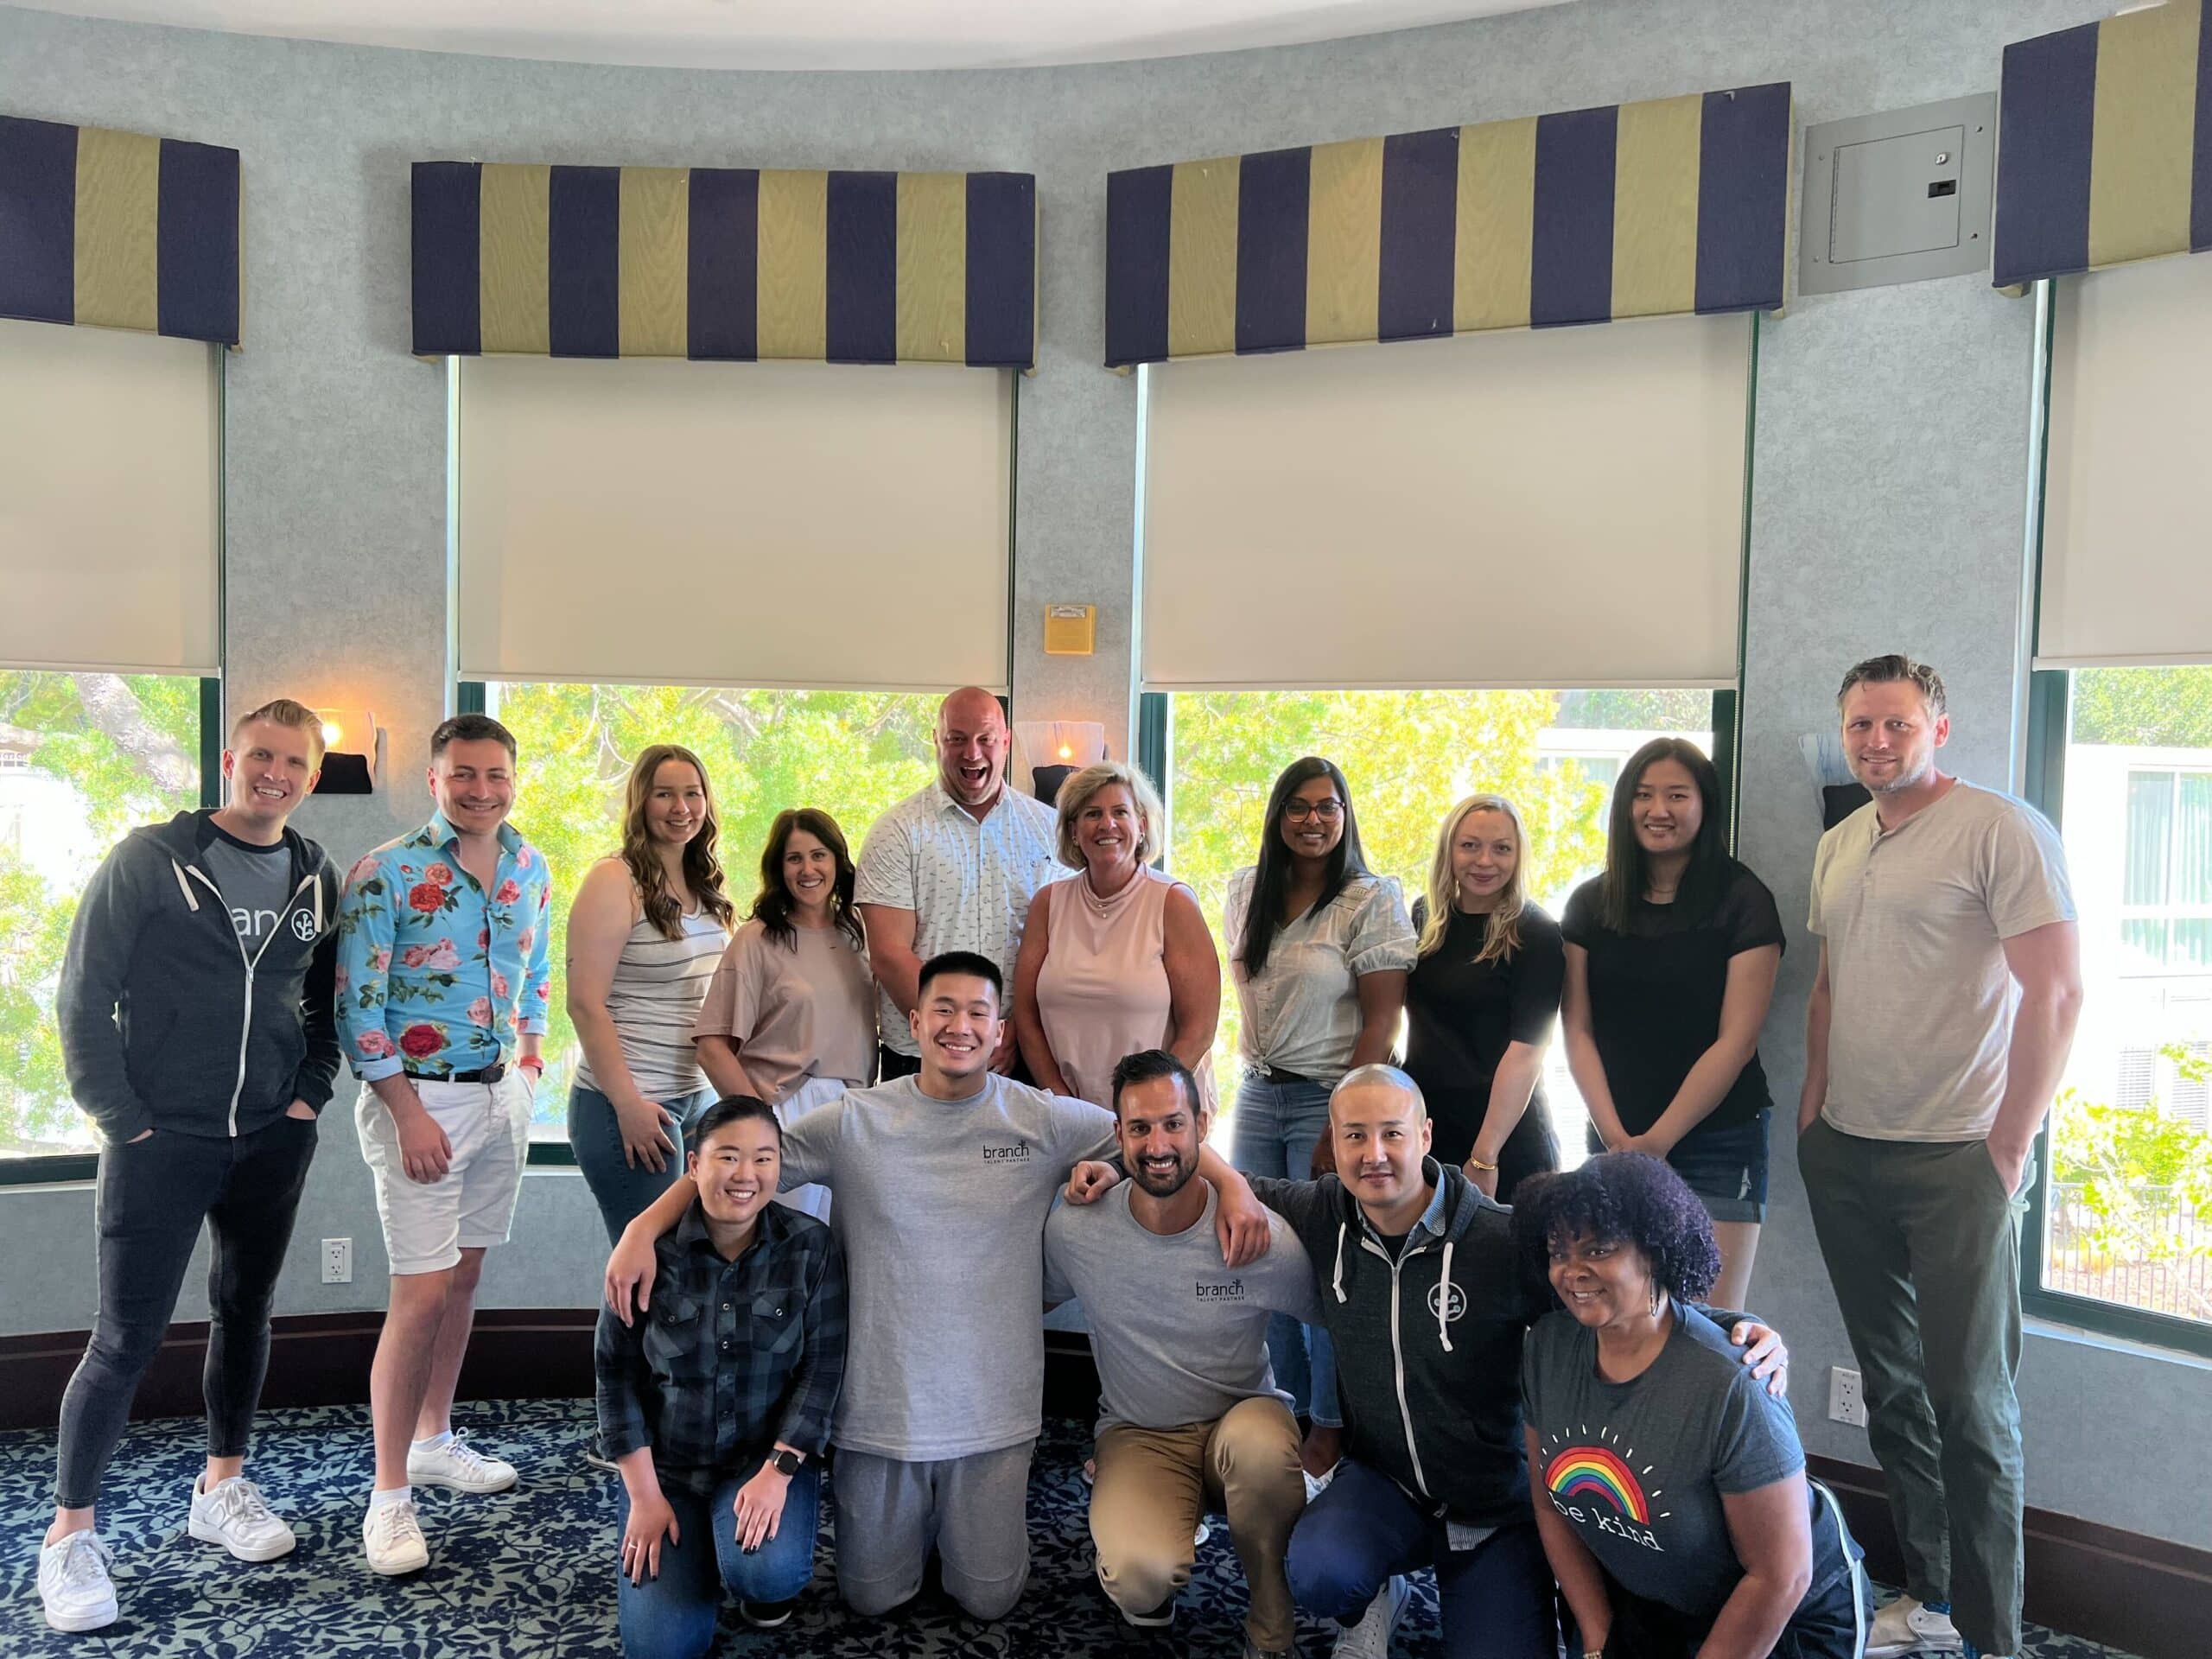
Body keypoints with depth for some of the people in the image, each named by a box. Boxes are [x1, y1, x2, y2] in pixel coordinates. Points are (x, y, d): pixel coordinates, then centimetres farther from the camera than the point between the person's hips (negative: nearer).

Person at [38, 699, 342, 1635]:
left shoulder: (317, 880, 5)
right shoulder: (149, 860, -8)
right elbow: (83, 997, -7)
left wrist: (311, 1092, 3)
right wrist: (120, 1118, -10)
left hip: (273, 1138, 5)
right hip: (161, 1139, -4)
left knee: (246, 1310, 15)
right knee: (128, 1336, -2)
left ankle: (222, 1487, 31)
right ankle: (71, 1531, 14)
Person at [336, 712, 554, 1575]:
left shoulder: (529, 868, 6)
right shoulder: (385, 874, -13)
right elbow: (357, 1008, -14)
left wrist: (528, 1056, 10)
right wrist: (411, 1114, -17)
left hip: (503, 1092, 6)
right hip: (419, 1095, -6)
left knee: (465, 1273, 15)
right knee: (421, 1293, -7)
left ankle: (434, 1440, 31)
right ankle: (389, 1494, 3)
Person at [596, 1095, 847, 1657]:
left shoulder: (812, 1248, -10)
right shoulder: (652, 1248, -11)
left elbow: (821, 1370, -9)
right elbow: (616, 1372, -6)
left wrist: (778, 1472, -19)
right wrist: (644, 1495, -8)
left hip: (769, 1455, -1)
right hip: (666, 1463, 1)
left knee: (768, 1573, -30)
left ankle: (758, 1575, 8)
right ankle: (702, 1552, 21)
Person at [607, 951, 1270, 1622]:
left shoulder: (1043, 1121, -7)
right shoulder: (855, 1123, -8)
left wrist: (1233, 1186, -16)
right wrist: (643, 1228, -18)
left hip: (993, 1415, 0)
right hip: (881, 1409, 0)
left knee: (989, 1599, 10)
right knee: (871, 1597, 13)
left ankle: (973, 1518, 40)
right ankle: (912, 1516, 43)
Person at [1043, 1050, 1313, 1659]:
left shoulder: (1263, 1238, -16)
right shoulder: (1073, 1230, -12)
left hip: (1241, 1418, 0)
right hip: (1137, 1435, 0)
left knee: (1261, 1444, -38)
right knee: (1141, 1575, -32)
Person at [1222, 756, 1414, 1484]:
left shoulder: (1372, 900, -8)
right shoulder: (1246, 891, 8)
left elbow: (1382, 1020, -10)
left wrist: (1345, 1121, -14)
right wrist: (1252, 1065, 13)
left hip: (1328, 1097, -5)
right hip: (1257, 1095, 5)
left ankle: (1329, 1425, 16)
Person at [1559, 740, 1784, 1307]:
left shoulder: (1743, 901, -3)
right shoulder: (1591, 904, 7)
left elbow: (1736, 1041, -8)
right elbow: (1579, 1032, 4)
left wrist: (1657, 1140, -11)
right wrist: (1615, 1136, -8)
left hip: (1715, 1146, -3)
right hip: (1612, 1141, 3)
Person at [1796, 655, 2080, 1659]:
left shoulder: (2002, 831, -9)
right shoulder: (1838, 847, 12)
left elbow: (2055, 992, -13)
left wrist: (2009, 1145, -14)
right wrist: (1812, 1110, 13)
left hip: (1956, 1158, -7)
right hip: (1847, 1154, 7)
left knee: (1968, 1398, -1)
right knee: (1891, 1385, 14)